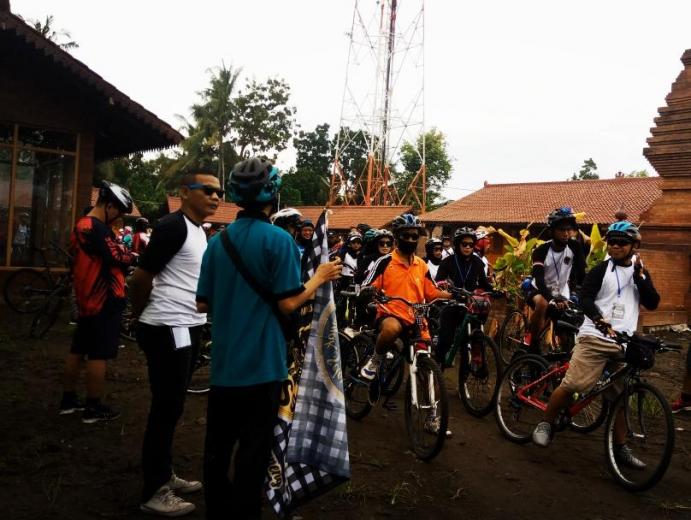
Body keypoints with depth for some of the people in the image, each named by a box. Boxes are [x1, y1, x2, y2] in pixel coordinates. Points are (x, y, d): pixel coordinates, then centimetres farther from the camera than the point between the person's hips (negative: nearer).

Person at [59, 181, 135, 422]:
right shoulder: (97, 228, -18)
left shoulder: (80, 225, 15)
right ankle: (94, 408, 4)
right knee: (98, 355, -3)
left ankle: (68, 400, 26)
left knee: (78, 350, 16)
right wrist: (135, 256, -5)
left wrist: (119, 248, 7)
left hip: (86, 299, 10)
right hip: (104, 301, -10)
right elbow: (116, 257, -23)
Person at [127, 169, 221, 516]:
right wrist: (142, 318, 1)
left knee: (172, 407, 17)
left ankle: (164, 476, 30)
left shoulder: (199, 230, 13)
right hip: (168, 331, -9)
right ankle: (154, 492, 10)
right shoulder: (173, 226, -16)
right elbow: (140, 279, -15)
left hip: (187, 329, 9)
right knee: (166, 409, -2)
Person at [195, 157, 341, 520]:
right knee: (252, 452, 8)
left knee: (217, 447, 18)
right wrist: (319, 278, -1)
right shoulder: (278, 239, -13)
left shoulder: (218, 240, 3)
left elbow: (203, 305, 5)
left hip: (223, 363, 5)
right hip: (262, 365, -5)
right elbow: (287, 304, -16)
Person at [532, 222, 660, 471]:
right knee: (571, 385, -10)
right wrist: (599, 319, -29)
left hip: (623, 342, 4)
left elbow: (652, 303, 2)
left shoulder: (641, 273, 14)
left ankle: (620, 447, 20)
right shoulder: (601, 269, 1)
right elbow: (585, 299, -11)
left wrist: (640, 275, -9)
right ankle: (546, 424, 9)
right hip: (594, 337, -4)